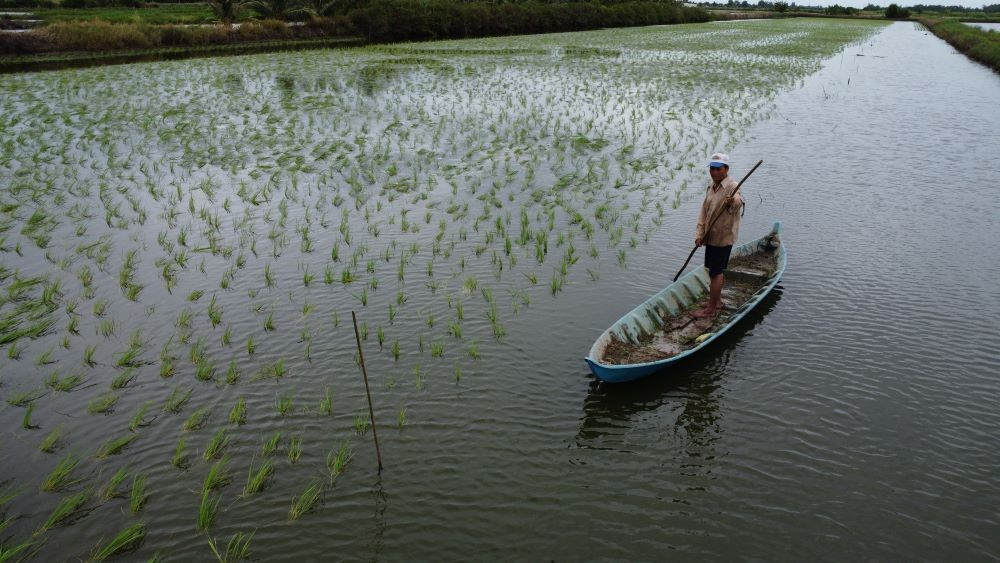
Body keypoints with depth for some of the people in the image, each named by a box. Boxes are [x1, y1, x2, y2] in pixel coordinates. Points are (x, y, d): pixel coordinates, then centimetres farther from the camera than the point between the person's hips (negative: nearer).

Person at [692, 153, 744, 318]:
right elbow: (704, 212, 11)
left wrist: (734, 201, -62)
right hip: (711, 237, 8)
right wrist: (699, 234, 2)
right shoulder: (710, 188, 10)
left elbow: (739, 202, -38)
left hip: (723, 238, -8)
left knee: (715, 273, -2)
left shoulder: (732, 187, -16)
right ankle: (716, 301, 33)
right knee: (715, 271, 19)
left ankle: (711, 309, 7)